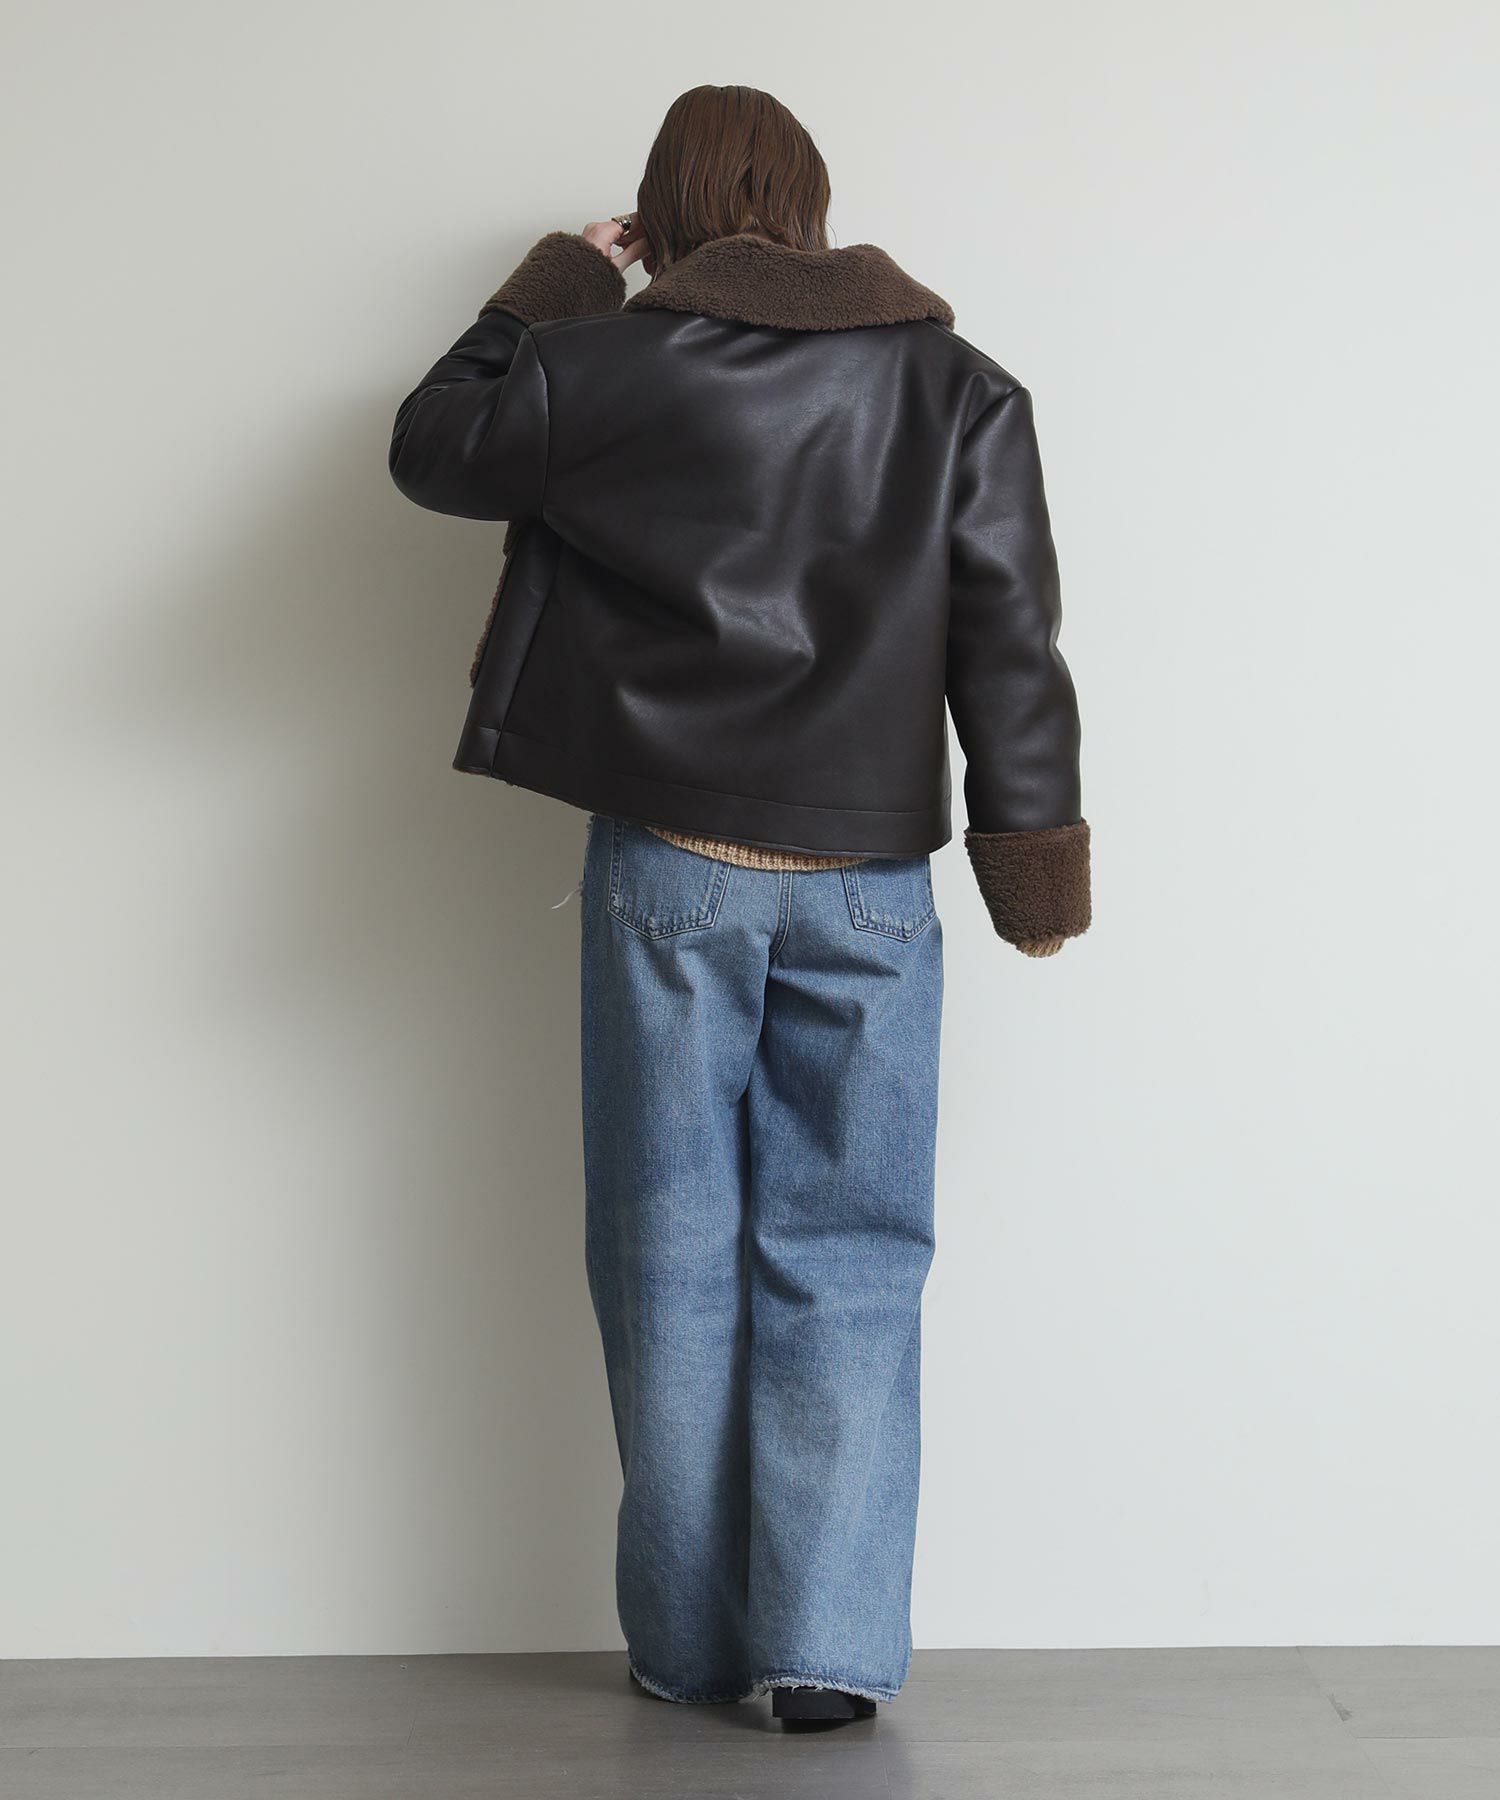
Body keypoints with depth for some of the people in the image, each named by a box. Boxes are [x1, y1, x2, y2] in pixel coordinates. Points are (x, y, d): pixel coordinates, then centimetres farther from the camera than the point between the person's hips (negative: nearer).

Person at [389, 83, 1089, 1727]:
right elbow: (1009, 637, 1)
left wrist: (549, 290, 20)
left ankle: (688, 1643, 14)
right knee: (846, 1263, 5)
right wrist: (1033, 849, 6)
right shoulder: (957, 388, 3)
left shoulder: (614, 362, -2)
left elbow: (434, 446, 12)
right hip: (868, 876, 1)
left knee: (673, 1259, 8)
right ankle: (830, 1641, -1)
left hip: (670, 866, -1)